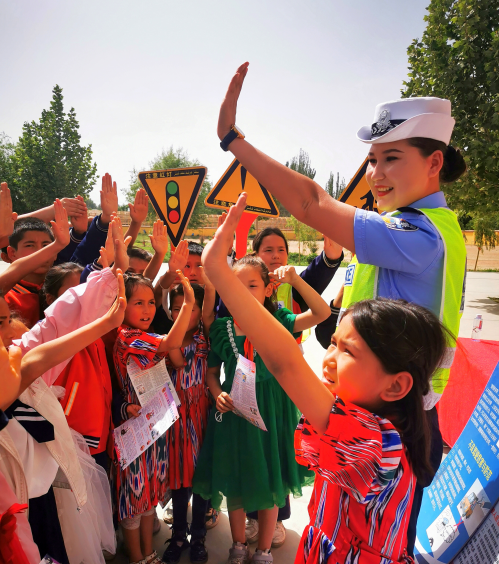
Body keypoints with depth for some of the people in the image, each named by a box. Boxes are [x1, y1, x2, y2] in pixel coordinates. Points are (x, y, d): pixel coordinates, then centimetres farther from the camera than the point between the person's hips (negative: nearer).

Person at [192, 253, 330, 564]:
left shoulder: (277, 322, -9)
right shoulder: (222, 327, -5)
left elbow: (322, 313, -21)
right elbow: (212, 370, 5)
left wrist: (296, 280, -30)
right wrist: (218, 393, -14)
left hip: (272, 412, -1)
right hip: (235, 412, 2)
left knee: (271, 483, 15)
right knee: (234, 482, 18)